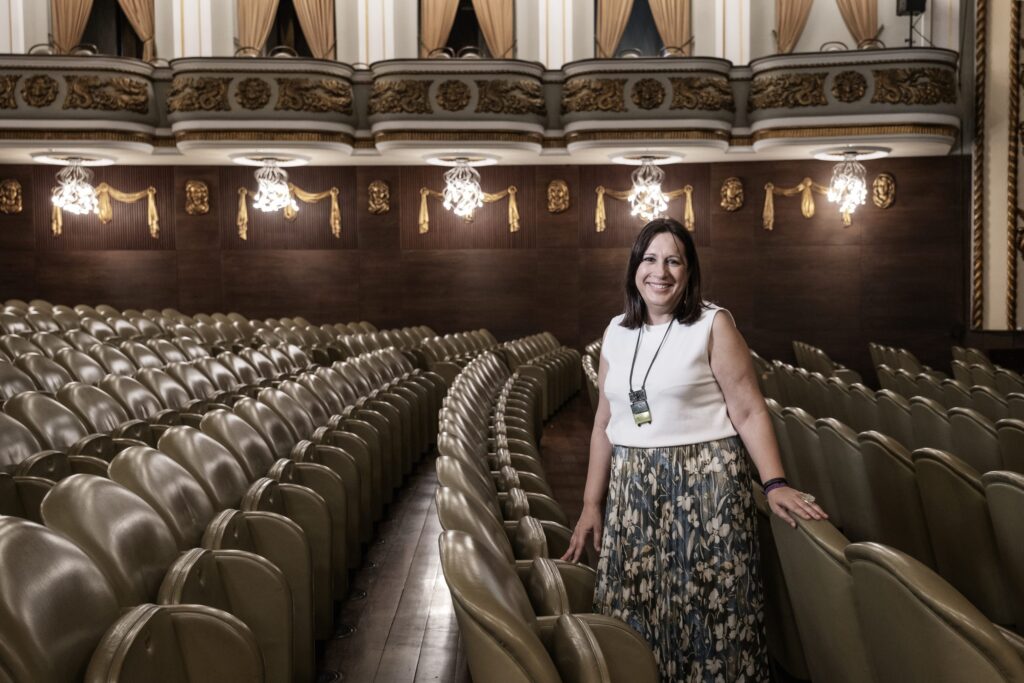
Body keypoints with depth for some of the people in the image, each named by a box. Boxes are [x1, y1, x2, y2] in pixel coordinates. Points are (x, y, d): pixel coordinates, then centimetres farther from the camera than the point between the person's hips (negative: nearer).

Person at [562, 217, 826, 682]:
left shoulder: (713, 324, -4)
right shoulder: (617, 332, 9)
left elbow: (749, 411, -7)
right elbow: (604, 423, 13)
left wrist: (774, 483, -18)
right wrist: (591, 503, 12)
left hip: (705, 482, -4)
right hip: (633, 489, 4)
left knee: (707, 607, -1)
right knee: (636, 608, 7)